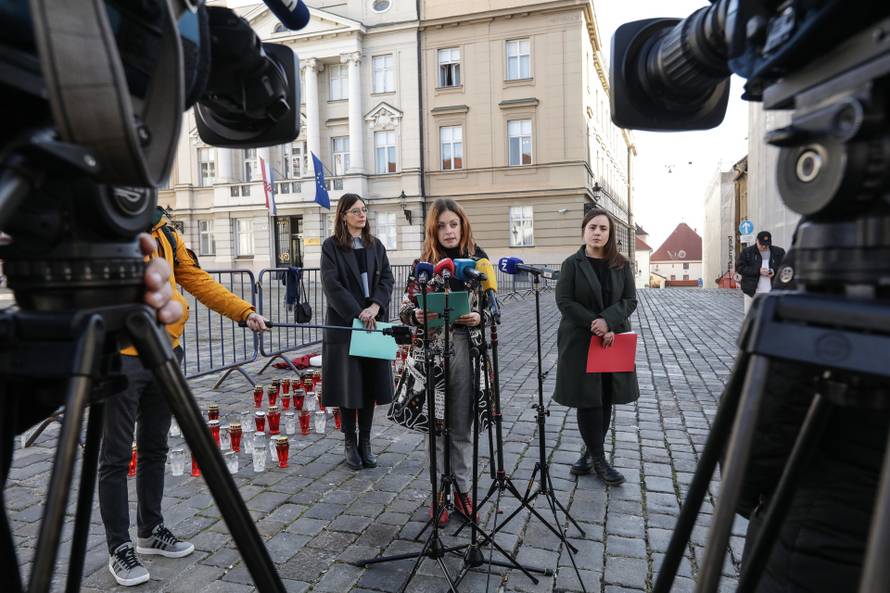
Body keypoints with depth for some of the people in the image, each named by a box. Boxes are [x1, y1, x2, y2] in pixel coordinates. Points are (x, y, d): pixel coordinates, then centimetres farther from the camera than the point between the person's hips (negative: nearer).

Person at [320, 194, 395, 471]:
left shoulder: (376, 245, 12)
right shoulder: (331, 246, -1)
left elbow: (387, 279, 3)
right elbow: (331, 285, -10)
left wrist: (374, 307, -13)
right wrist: (358, 314, -17)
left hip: (374, 322, 4)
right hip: (344, 323, -4)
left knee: (371, 383, 7)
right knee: (348, 384, 2)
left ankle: (365, 442, 19)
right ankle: (350, 443, 16)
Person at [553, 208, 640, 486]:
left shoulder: (621, 265, 6)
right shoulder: (572, 264, -1)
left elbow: (630, 300, 0)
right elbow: (564, 300, -8)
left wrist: (608, 321, -19)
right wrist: (595, 324, -18)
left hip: (613, 339, 3)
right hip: (580, 340, -3)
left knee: (606, 399, 7)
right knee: (588, 399, 0)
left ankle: (591, 451, 23)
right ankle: (598, 459, 11)